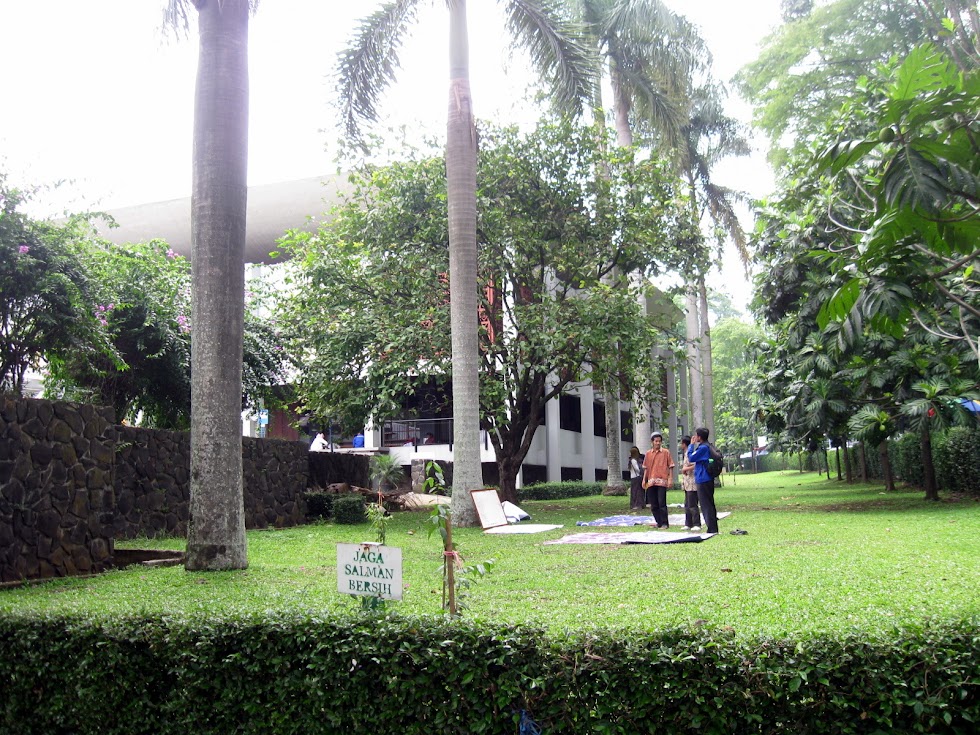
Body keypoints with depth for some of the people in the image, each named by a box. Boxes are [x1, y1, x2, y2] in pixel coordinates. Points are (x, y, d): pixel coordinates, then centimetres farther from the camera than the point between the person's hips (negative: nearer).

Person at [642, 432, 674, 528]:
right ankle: (659, 523, 17)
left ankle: (665, 523, 1)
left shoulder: (666, 452, 3)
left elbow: (670, 466, 2)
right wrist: (644, 480, 9)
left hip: (662, 481, -4)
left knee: (662, 503, -8)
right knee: (654, 505, 6)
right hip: (651, 482, 4)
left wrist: (670, 479, -5)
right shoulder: (648, 454, 12)